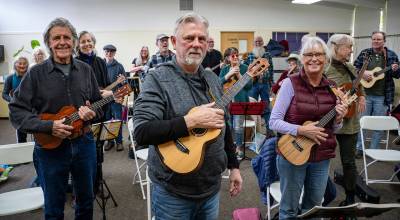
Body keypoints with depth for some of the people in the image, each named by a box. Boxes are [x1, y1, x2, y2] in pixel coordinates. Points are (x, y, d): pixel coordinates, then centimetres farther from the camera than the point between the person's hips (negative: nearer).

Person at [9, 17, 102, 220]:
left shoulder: (86, 70, 2)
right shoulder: (36, 73, -6)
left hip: (84, 143, 3)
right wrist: (49, 126, -21)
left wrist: (92, 113, -14)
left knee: (86, 201, 19)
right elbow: (17, 112, -8)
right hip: (50, 147, -2)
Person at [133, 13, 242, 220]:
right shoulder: (158, 78, -14)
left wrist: (234, 166, 12)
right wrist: (191, 121, -29)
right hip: (173, 192, -5)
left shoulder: (212, 79, 5)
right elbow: (141, 132, -25)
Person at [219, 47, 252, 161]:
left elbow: (249, 85, -7)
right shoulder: (224, 69, 9)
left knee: (238, 127, -4)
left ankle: (239, 148, 15)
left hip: (240, 101, -3)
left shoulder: (244, 68, -1)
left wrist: (239, 75, -17)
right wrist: (229, 74, -15)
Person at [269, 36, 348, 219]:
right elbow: (274, 122, -14)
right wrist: (301, 130, -25)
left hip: (322, 156, 5)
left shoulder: (332, 87, 3)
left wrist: (338, 119, -10)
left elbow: (332, 128, 11)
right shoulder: (290, 83, -11)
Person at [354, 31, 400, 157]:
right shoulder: (364, 53, 3)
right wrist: (362, 73, -15)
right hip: (365, 94, 0)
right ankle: (359, 148, 19)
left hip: (382, 96, 0)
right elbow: (354, 67, 4)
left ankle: (373, 150, 20)